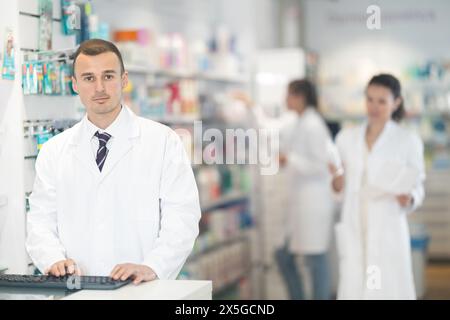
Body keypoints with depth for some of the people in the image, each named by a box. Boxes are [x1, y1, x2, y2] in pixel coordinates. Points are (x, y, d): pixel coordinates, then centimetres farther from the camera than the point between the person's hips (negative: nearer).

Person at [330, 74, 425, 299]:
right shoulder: (346, 138, 9)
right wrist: (337, 183, -7)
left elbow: (418, 188, 3)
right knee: (353, 290, 1)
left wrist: (409, 198, -18)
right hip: (354, 232, 3)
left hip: (389, 232, -3)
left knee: (390, 289, -3)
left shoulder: (408, 141, 0)